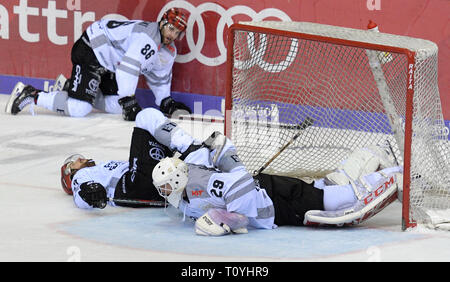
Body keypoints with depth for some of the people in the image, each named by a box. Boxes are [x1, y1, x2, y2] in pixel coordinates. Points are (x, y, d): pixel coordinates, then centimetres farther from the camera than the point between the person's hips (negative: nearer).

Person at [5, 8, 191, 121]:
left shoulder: (169, 51, 6)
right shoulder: (146, 37, -26)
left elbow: (159, 79, 20)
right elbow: (127, 69, -33)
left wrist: (166, 102, 10)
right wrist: (128, 102, -32)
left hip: (108, 63, 11)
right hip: (90, 51, -11)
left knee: (116, 105, 10)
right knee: (79, 108, -21)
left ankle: (71, 88, 23)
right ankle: (31, 95, -7)